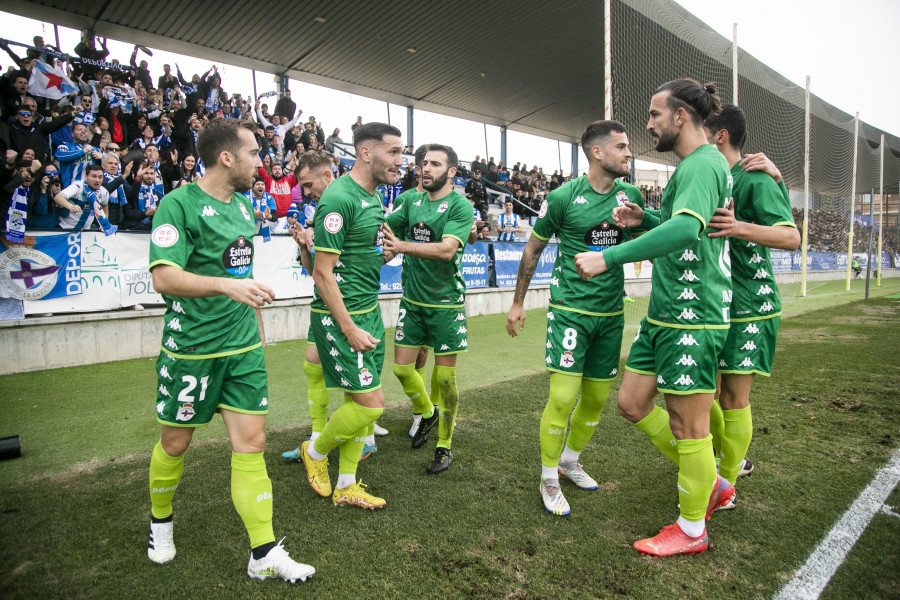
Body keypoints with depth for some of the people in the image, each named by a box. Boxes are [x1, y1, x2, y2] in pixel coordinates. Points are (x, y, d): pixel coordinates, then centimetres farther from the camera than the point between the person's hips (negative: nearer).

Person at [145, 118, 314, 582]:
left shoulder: (243, 204, 10)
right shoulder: (178, 204, -12)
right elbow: (164, 277, -22)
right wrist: (226, 285, -36)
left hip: (243, 345, 6)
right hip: (191, 347, -5)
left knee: (251, 443, 3)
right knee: (176, 442, 13)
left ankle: (265, 555, 11)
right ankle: (160, 522, 43)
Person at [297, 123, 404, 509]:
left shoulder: (374, 197, 11)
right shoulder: (339, 198, -17)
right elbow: (322, 272, -19)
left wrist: (387, 249, 10)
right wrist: (349, 328, -19)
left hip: (369, 309, 9)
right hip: (340, 316, -9)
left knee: (357, 400, 12)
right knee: (371, 402, -6)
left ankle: (346, 486, 26)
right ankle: (315, 452, 22)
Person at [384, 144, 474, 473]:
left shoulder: (460, 206, -10)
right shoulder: (412, 201, 8)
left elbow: (447, 249, -24)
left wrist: (403, 246, -35)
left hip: (445, 302, -5)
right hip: (412, 299, 5)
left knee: (444, 376, 2)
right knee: (402, 368, 8)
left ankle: (444, 445, 20)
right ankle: (427, 412, 38)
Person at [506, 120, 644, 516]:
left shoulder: (631, 196, 6)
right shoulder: (563, 197, -7)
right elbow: (533, 249, 3)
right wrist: (518, 302, 5)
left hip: (611, 313, 5)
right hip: (570, 309, -5)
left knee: (596, 398, 13)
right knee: (562, 397, -9)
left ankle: (570, 461, 36)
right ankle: (548, 480, 13)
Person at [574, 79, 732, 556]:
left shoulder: (704, 164, -15)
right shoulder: (692, 165, 18)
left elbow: (687, 228, -34)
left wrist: (608, 257, -35)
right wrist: (644, 220, 10)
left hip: (692, 318, -10)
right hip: (663, 314, 10)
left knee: (687, 424, 3)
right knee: (632, 402, 14)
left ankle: (692, 530, 24)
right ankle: (710, 483, 31)